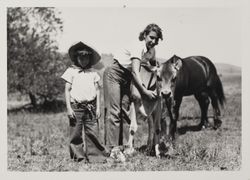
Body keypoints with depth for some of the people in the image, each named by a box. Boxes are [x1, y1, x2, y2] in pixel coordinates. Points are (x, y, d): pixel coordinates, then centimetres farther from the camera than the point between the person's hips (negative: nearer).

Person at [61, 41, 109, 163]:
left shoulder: (93, 73, 13)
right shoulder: (71, 71, 5)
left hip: (90, 107, 2)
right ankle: (78, 157, 11)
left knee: (92, 133, -2)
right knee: (76, 134, 1)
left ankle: (94, 156, 3)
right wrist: (69, 108, -4)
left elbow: (97, 91, 14)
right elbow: (67, 90, 2)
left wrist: (98, 108, 7)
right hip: (76, 107, -2)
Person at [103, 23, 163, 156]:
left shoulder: (151, 50, -1)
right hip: (113, 74, -8)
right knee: (113, 110, -11)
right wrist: (145, 91, -32)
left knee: (126, 109, 4)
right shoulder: (138, 47, -25)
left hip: (126, 78, 8)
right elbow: (135, 72, -32)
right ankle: (112, 147, -13)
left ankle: (124, 145, 7)